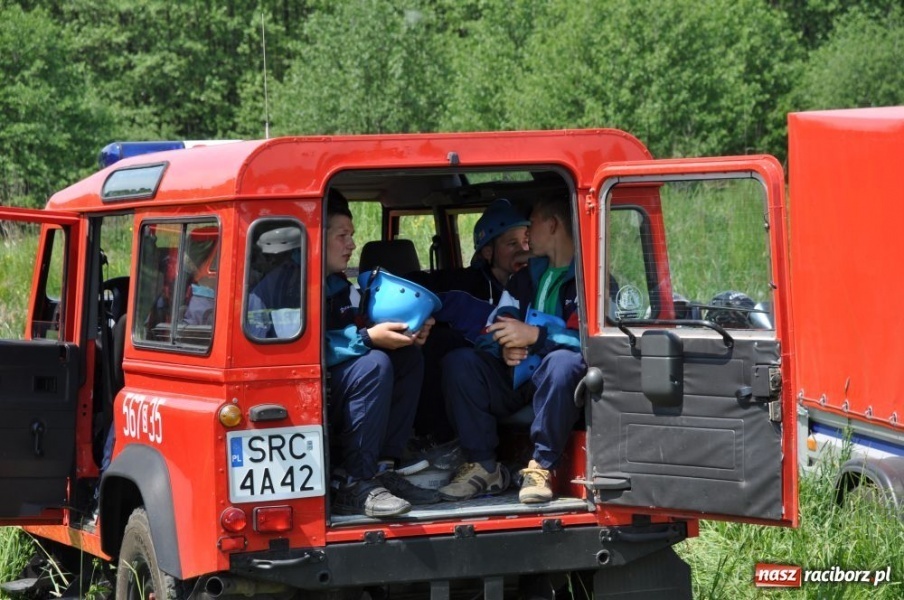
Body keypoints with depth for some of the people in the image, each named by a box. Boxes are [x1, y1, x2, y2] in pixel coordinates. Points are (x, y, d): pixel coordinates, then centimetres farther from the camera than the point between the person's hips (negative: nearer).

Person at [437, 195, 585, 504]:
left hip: (557, 384, -6)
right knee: (459, 362, -16)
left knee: (564, 362, -38)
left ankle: (541, 467, -25)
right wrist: (505, 348, -12)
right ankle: (483, 465, -17)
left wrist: (536, 335, -25)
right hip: (518, 377, 6)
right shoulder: (525, 278, 19)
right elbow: (491, 336, 11)